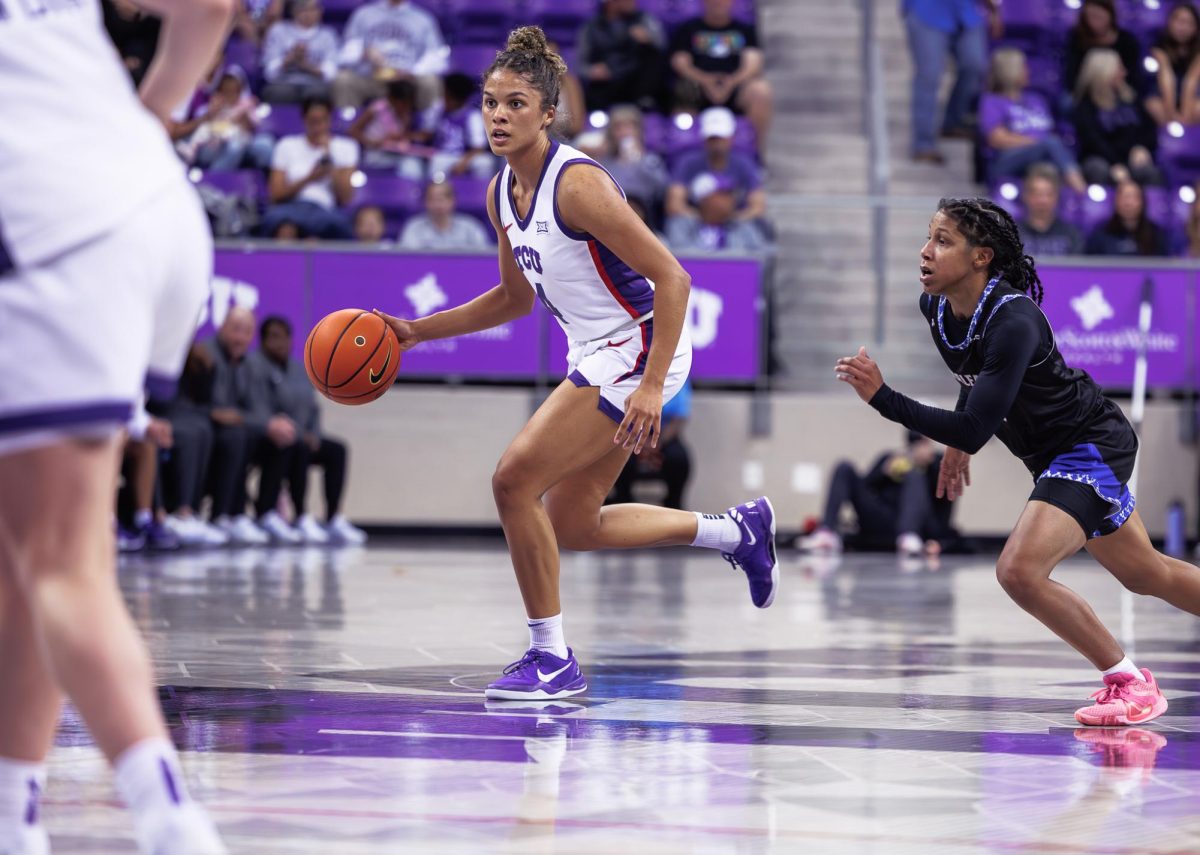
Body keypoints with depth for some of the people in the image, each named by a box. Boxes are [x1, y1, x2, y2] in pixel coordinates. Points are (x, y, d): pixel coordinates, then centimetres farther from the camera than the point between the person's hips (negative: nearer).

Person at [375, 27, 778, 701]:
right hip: (599, 356, 10)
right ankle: (737, 530, 31)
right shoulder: (503, 193, 5)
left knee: (515, 480, -16)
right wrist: (417, 331, 12)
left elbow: (672, 278, -23)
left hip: (638, 349, -10)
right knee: (570, 528, 15)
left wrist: (652, 386, -29)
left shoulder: (578, 184, -21)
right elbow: (516, 298, 20)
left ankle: (552, 658, -3)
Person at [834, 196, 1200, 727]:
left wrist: (882, 398, -39)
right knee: (1146, 575, 21)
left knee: (1020, 571, -23)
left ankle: (1131, 683, -6)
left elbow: (974, 430, -36)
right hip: (1055, 455, 9)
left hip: (1093, 448, -9)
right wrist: (959, 442, 15)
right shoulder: (937, 309, -7)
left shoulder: (1013, 323, -31)